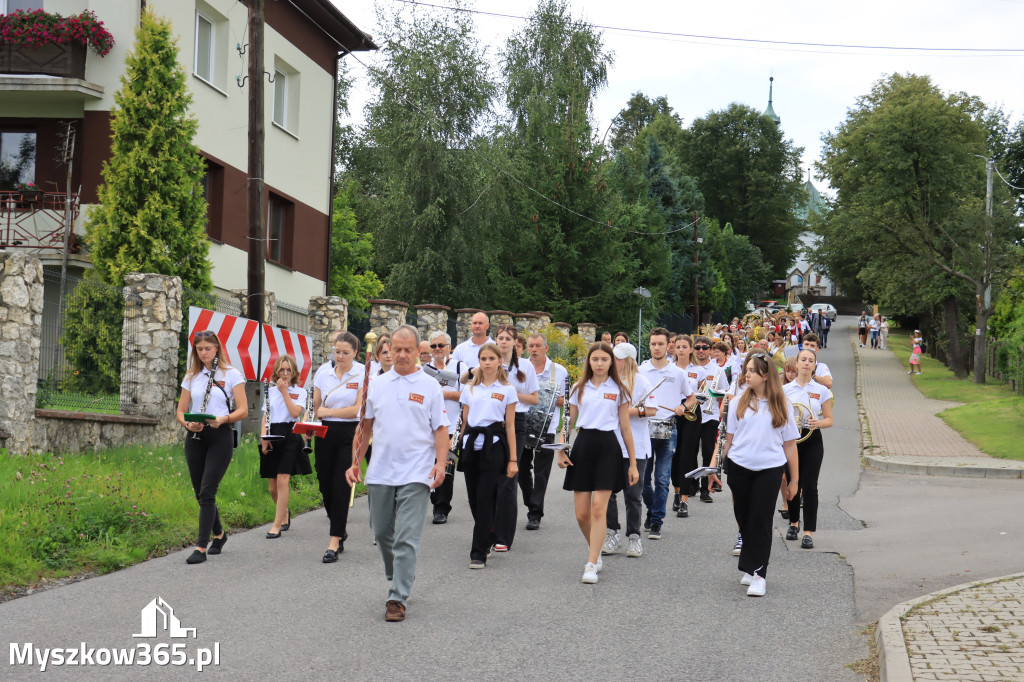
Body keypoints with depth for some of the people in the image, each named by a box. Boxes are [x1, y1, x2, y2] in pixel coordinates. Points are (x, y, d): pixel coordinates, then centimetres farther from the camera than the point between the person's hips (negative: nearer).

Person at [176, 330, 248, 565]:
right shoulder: (191, 377, 12)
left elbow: (243, 410, -4)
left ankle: (201, 547, -11)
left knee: (207, 492, -11)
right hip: (195, 438, 5)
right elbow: (180, 411, 11)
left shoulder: (231, 374, 0)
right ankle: (219, 534, 32)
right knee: (200, 493, 9)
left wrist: (223, 419, -22)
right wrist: (188, 424, -11)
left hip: (220, 437, -5)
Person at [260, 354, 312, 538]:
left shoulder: (300, 391, 3)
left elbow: (295, 413, -13)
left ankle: (277, 525, -13)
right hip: (271, 438, 4)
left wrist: (284, 391, -11)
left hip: (290, 437, -4)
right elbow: (265, 417, 12)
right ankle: (285, 513, 32)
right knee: (272, 487, 5)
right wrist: (263, 437, -2)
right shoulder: (271, 391, 13)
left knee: (282, 481, -15)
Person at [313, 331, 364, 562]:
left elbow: (359, 409, -11)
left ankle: (334, 542, -4)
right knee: (325, 485, 6)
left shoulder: (362, 376, -2)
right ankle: (341, 529, 29)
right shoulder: (323, 376, 9)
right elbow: (314, 408, 9)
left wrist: (328, 411, -12)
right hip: (325, 434, 4)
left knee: (340, 487, -8)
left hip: (349, 435, -4)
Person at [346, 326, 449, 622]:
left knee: (407, 538, -8)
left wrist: (441, 463, -14)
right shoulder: (377, 385, 10)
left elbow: (440, 429, 0)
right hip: (379, 473, 4)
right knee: (382, 533, 14)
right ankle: (399, 578, 37)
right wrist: (355, 462, 10)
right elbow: (366, 427, 15)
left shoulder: (429, 386, 1)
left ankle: (398, 598, -5)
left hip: (415, 474, -4)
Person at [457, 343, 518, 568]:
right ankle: (487, 540, 26)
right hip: (471, 443, 4)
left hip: (494, 444, -4)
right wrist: (460, 446, 9)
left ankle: (479, 552, -5)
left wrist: (513, 459, -1)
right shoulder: (470, 389, 14)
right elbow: (464, 420, 16)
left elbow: (510, 425, 3)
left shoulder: (507, 390, 5)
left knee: (485, 497, -9)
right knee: (474, 497, 5)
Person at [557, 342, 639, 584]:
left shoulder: (618, 390, 6)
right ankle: (596, 551, 26)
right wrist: (561, 451, 1)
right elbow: (569, 422, 13)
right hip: (583, 446, 2)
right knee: (582, 514, 0)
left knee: (599, 508, -11)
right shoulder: (579, 388, 10)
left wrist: (633, 464, 4)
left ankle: (591, 565, -8)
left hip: (608, 448, -2)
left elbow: (625, 428, 6)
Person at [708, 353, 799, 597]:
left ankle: (758, 574, -5)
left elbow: (789, 443, 5)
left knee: (760, 520, -7)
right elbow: (727, 437, 9)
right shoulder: (738, 402, 6)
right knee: (744, 519, 9)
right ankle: (750, 567, 24)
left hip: (770, 469, -2)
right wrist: (715, 461, -2)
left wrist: (794, 479, 5)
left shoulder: (782, 405, 2)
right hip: (739, 467, 2)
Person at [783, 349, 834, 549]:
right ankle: (794, 523, 30)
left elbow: (829, 420, 4)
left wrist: (818, 423, -17)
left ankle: (809, 532, -6)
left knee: (810, 486, -7)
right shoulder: (785, 390, 5)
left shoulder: (822, 391, 3)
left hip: (812, 440, -1)